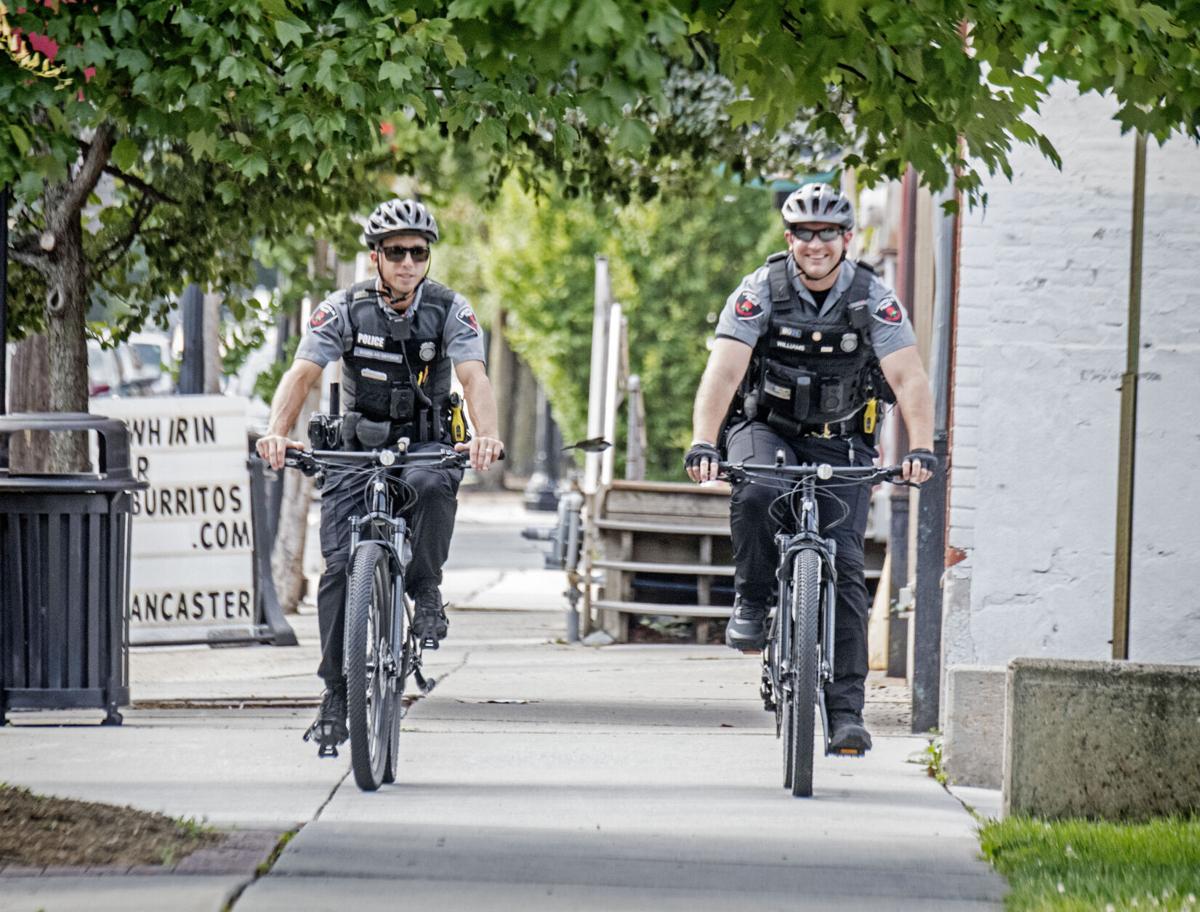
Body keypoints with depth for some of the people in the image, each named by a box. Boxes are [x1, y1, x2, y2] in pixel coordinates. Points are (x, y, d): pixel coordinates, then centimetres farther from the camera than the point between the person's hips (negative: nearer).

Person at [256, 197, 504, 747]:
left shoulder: (449, 310, -9)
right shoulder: (344, 310, -9)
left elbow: (474, 377, -22)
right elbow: (302, 374, -19)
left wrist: (486, 435, -43)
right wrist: (277, 433, -39)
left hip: (425, 446, -1)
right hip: (357, 450, 1)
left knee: (433, 485, -37)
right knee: (339, 565, -14)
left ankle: (426, 592, -12)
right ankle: (337, 692, -2)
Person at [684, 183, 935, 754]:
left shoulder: (873, 299, -10)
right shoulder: (761, 291, -12)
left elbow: (909, 378, -20)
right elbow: (724, 369, -23)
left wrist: (921, 449, -37)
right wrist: (702, 443, -38)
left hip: (840, 445, 1)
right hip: (766, 429, -1)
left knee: (844, 567, -12)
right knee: (755, 498, -35)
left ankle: (846, 709, -10)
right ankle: (753, 604, -10)